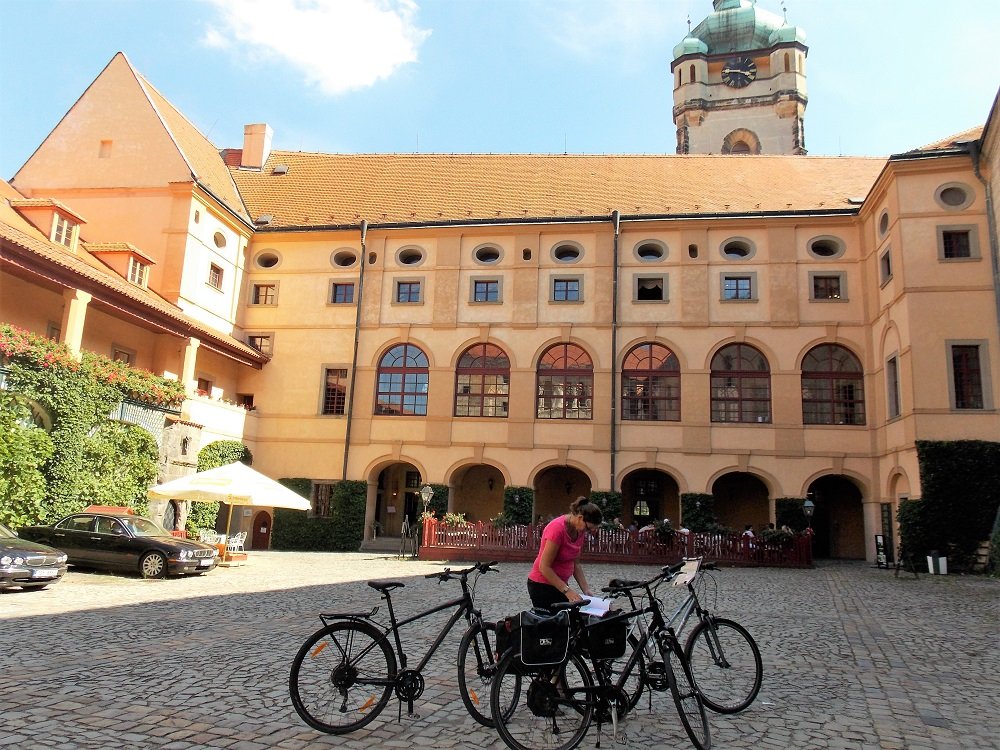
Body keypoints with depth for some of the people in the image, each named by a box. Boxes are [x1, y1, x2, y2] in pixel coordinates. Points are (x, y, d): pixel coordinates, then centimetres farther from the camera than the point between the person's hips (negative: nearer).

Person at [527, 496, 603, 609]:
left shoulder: (579, 531, 0)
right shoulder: (558, 528, -24)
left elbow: (576, 564, 10)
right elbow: (544, 567, -23)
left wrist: (586, 589, 0)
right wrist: (567, 590, -24)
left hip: (559, 584, 8)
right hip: (542, 586, -8)